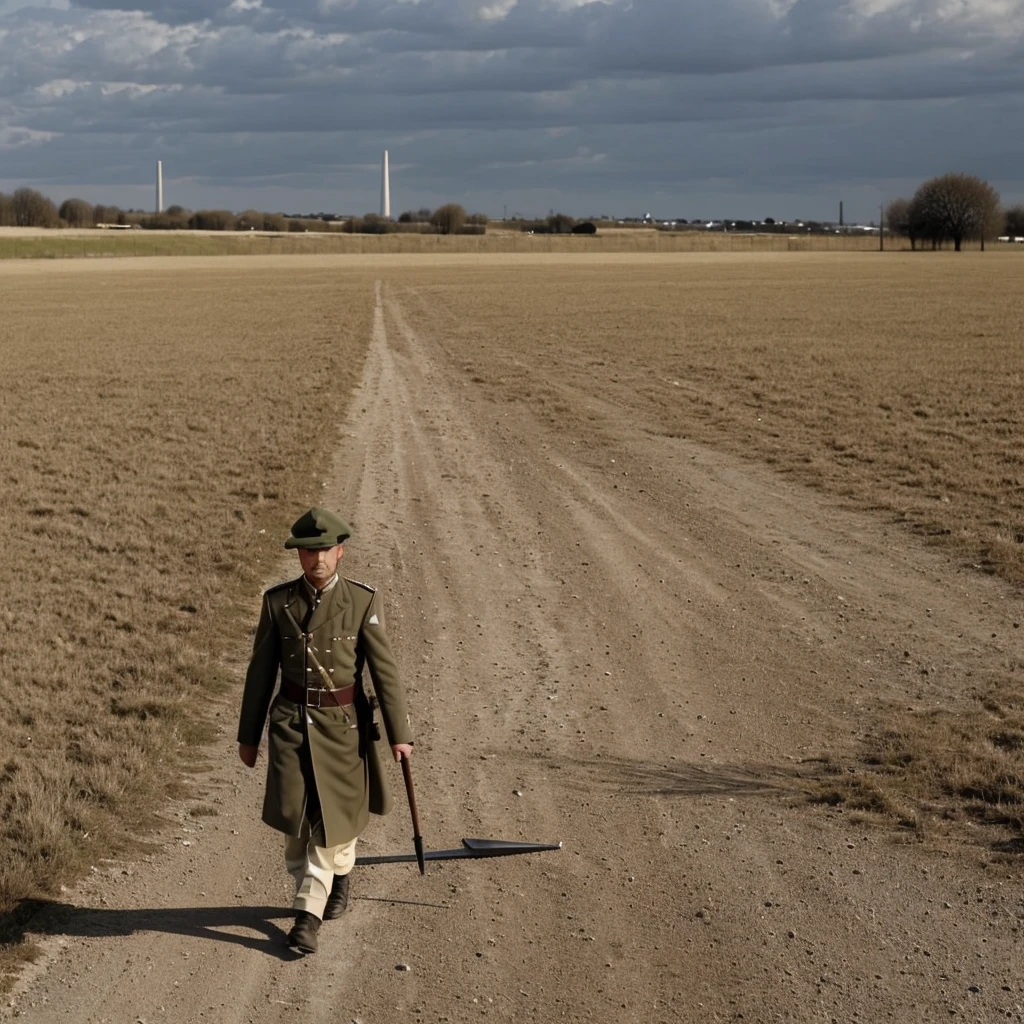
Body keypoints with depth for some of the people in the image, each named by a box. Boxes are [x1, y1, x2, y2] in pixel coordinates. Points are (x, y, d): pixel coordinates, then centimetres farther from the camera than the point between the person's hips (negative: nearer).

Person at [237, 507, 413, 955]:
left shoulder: (363, 602, -6)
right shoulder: (277, 601, 0)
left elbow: (385, 670, -5)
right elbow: (261, 671, 6)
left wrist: (399, 733, -9)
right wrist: (248, 735, 9)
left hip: (342, 724, -1)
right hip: (291, 722, 1)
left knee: (332, 817, 2)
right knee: (293, 817, -4)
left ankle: (308, 914, 17)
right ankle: (336, 877, 24)